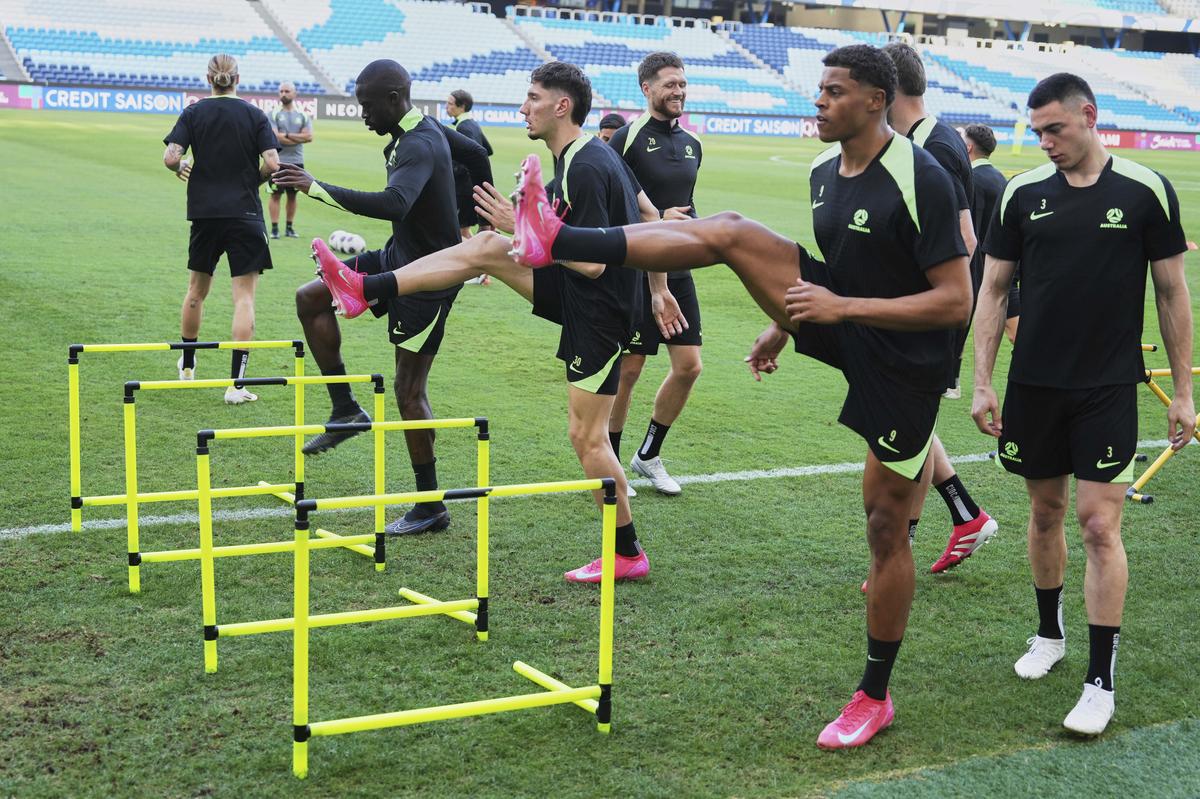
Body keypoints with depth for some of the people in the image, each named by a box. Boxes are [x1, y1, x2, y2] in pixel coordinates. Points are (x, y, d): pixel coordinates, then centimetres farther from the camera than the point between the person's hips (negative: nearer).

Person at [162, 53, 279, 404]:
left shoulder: (193, 113, 0)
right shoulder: (255, 115, -1)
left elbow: (171, 157, -10)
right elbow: (272, 163, -10)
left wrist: (183, 169, 12)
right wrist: (252, 180, 10)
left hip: (204, 213, 2)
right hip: (245, 214, -2)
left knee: (196, 290, 20)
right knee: (244, 296, -3)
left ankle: (187, 365, 35)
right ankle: (236, 382, -10)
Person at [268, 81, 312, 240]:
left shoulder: (303, 116, 7)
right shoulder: (274, 115, -2)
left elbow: (309, 136, -6)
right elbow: (275, 137, -14)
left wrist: (287, 136, -13)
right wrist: (297, 139, -9)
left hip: (296, 162, 3)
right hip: (278, 161, -3)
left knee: (292, 195, 8)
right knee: (275, 194, -2)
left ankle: (289, 228, 16)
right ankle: (274, 228, 1)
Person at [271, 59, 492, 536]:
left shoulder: (418, 147, -26)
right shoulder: (427, 130, 5)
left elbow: (394, 203, -45)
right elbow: (477, 156, 21)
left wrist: (319, 189, -44)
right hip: (398, 258, 10)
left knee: (409, 390, -3)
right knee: (310, 298, 2)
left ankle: (431, 508, 8)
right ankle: (345, 409, 8)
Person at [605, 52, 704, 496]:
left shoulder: (690, 144, 13)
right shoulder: (628, 138, -9)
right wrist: (658, 219, -19)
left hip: (677, 272, 7)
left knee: (689, 366, 4)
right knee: (628, 370, 0)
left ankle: (648, 454, 23)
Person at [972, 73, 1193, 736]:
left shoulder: (1146, 191, -5)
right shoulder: (1023, 194, 1)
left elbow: (1172, 292, 1)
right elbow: (993, 289, 6)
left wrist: (1183, 393, 2)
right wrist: (981, 383, 1)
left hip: (1109, 389, -3)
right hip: (1033, 385, 3)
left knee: (1099, 526, -6)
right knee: (1045, 513, 14)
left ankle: (1100, 679, 3)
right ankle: (1049, 632, 35)